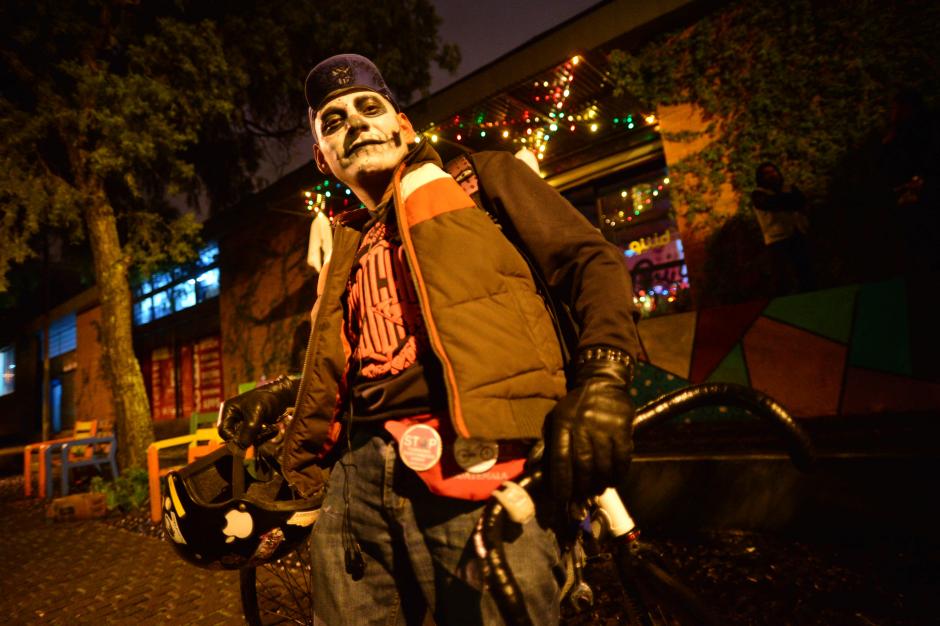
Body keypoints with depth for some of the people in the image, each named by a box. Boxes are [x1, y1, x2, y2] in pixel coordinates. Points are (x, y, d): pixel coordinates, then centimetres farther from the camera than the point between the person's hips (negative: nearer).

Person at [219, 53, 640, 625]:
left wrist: (603, 373, -14)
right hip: (357, 481, 5)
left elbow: (592, 259, 3)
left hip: (473, 466, -4)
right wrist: (282, 394, 17)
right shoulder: (348, 246, 26)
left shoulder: (478, 177, 12)